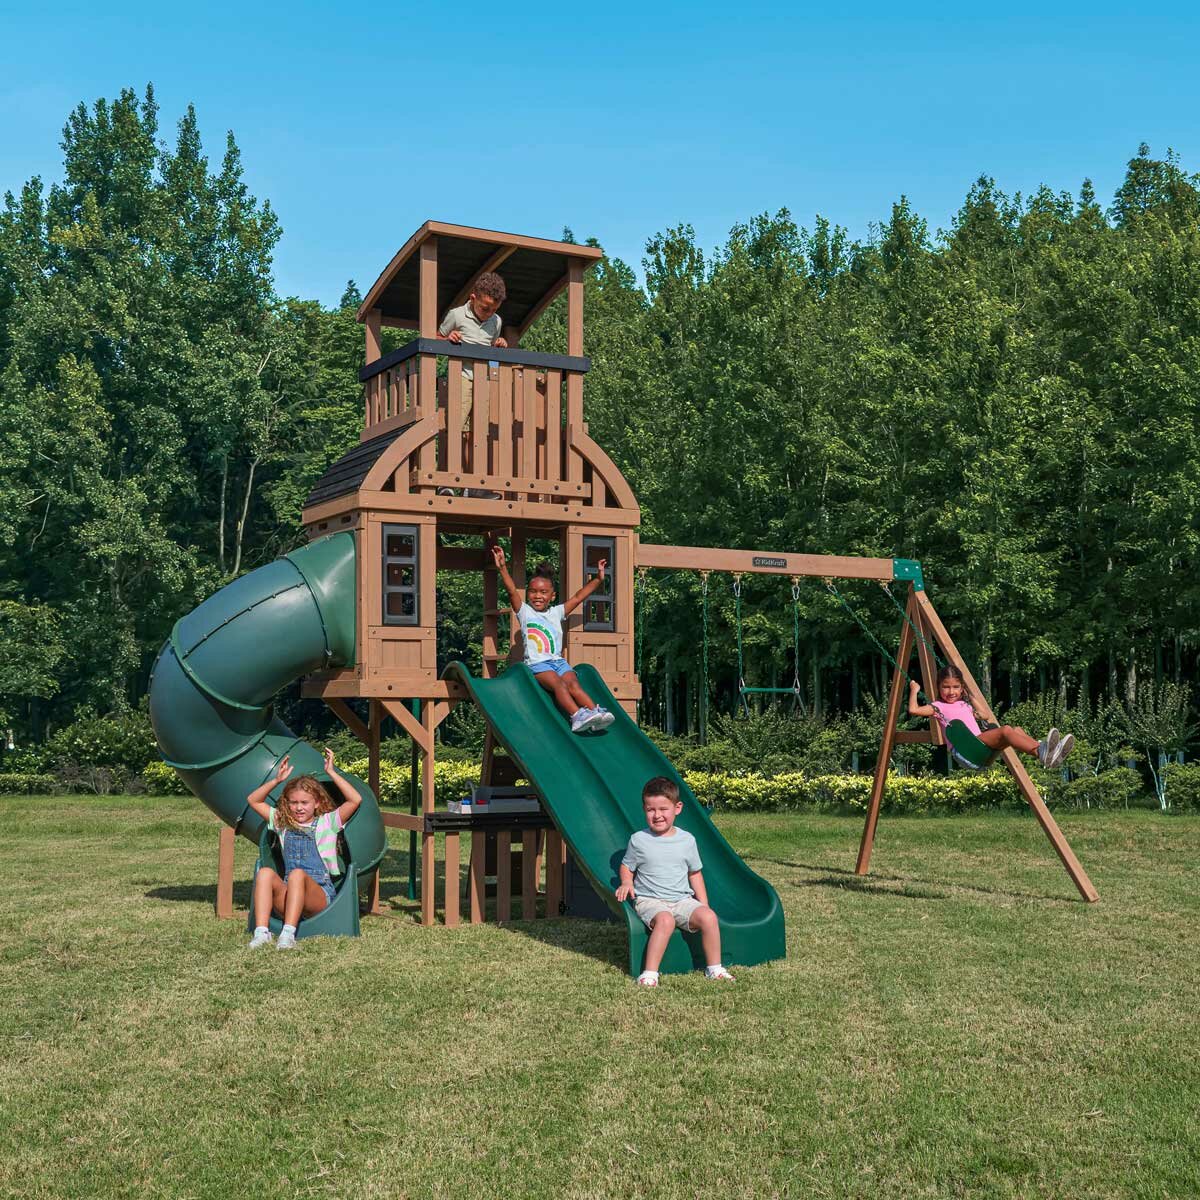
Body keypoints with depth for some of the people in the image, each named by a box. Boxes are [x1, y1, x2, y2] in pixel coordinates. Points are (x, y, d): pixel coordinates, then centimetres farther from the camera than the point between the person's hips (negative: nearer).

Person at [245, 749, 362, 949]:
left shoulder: (327, 822, 10)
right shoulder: (282, 822, 22)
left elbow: (356, 800, -4)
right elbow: (253, 800, 23)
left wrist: (331, 772, -2)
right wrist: (277, 779, 10)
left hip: (320, 893, -3)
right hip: (286, 896, 3)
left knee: (297, 874, -36)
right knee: (265, 872, -28)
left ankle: (288, 934, -45)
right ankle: (261, 932, -39)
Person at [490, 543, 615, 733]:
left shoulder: (556, 612, 20)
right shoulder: (525, 611, 10)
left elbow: (578, 597, 18)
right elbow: (512, 591, -3)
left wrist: (598, 579, 14)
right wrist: (502, 568, -15)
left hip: (558, 661, 4)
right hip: (537, 664, -4)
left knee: (573, 683, -23)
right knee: (558, 684, -29)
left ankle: (595, 711, -40)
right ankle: (577, 715, -47)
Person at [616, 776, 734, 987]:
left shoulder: (687, 840, 6)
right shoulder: (638, 840, -1)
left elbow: (695, 873, 16)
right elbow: (627, 867, 13)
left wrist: (703, 905, 8)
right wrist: (626, 883, -9)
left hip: (683, 900, 3)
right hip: (650, 901, -3)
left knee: (709, 917, -24)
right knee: (665, 920, -36)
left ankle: (714, 968, -6)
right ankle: (649, 973, -34)